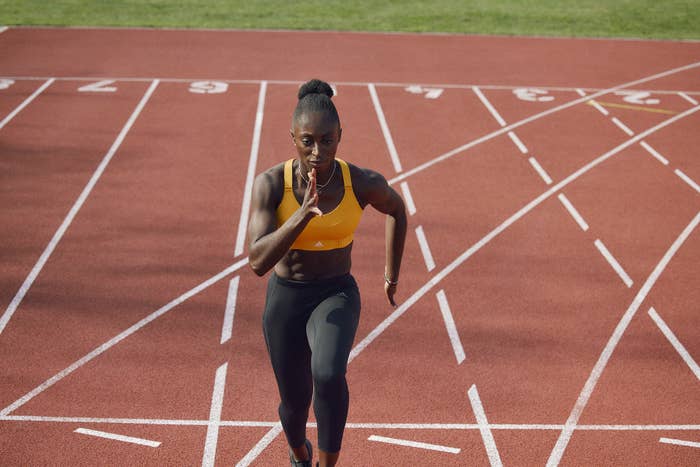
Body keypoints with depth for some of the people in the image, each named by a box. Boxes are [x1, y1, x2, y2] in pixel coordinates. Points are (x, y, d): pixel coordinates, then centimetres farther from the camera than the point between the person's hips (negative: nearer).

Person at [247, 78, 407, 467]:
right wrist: (303, 214, -41)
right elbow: (257, 261, -30)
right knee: (295, 403, 16)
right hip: (285, 299, 1)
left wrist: (392, 272, 13)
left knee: (328, 374, -32)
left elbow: (396, 209, 6)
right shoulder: (270, 183, -21)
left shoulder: (364, 183, -18)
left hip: (337, 294, -1)